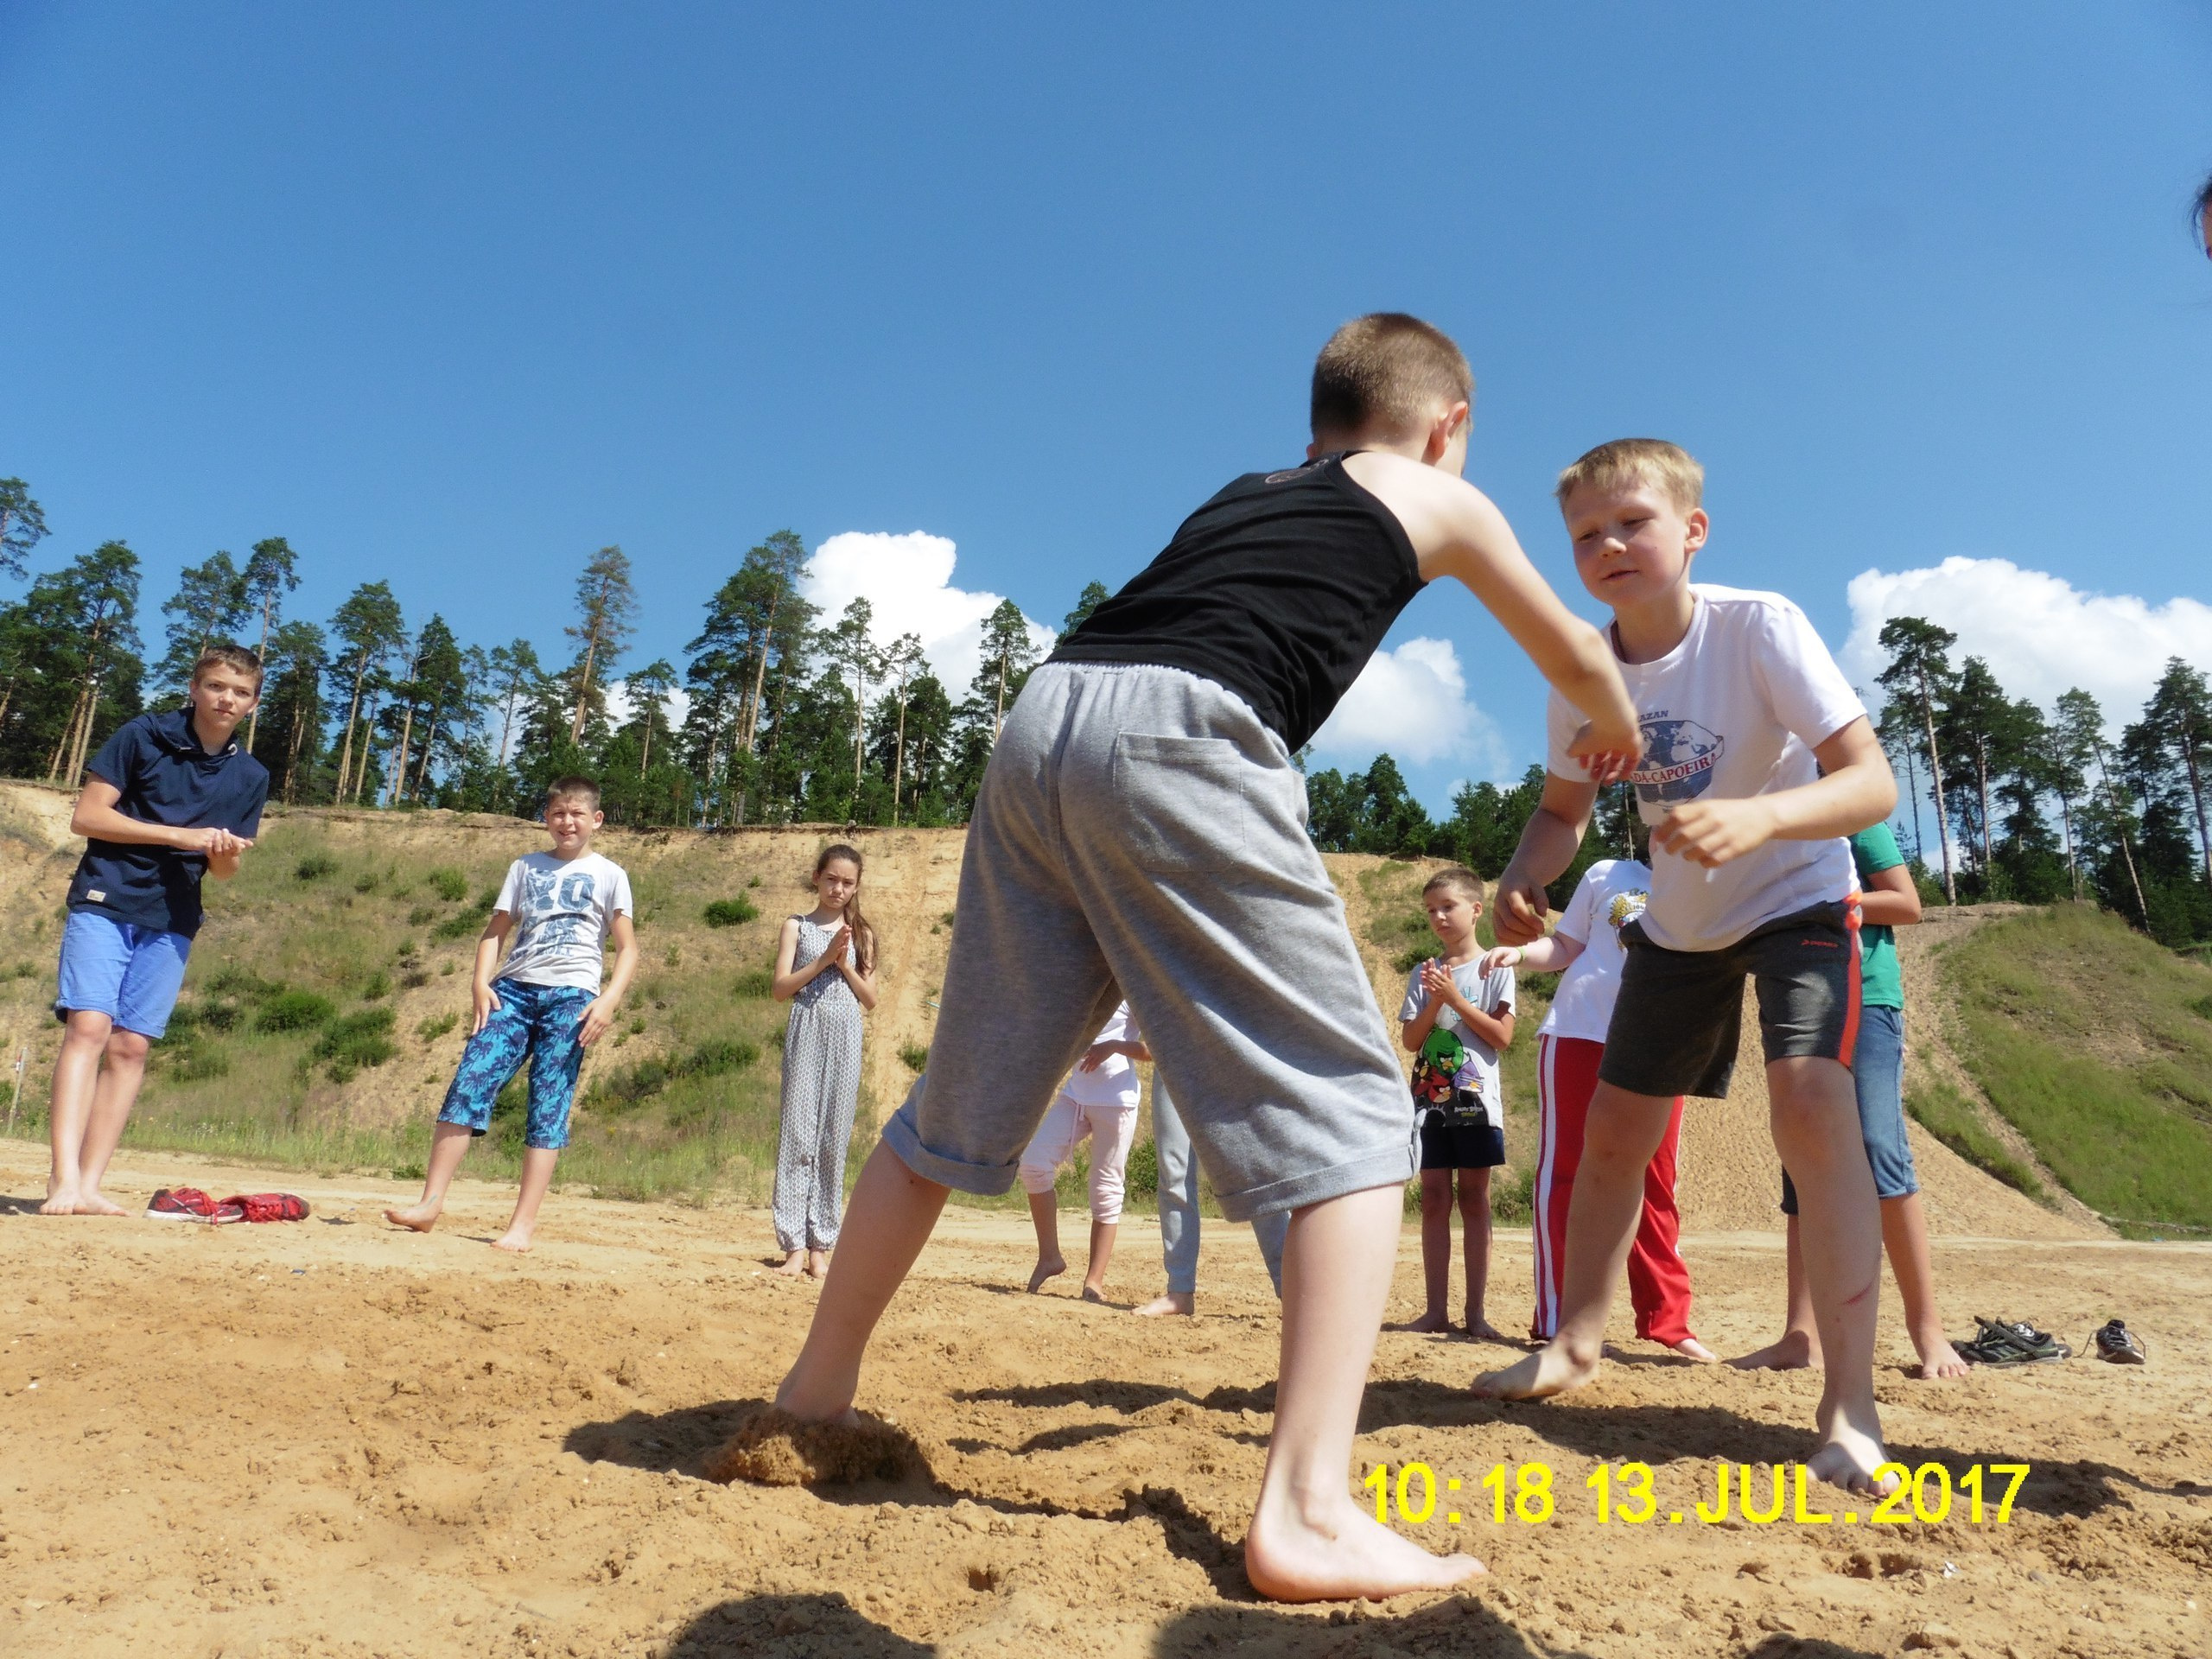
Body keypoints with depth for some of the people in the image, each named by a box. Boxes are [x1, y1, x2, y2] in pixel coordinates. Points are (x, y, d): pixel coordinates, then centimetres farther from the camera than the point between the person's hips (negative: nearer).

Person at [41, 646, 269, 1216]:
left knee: (132, 1045, -1)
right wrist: (180, 835, -14)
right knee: (88, 1025, -17)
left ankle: (89, 1185, 0)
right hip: (105, 903, -3)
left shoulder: (251, 777, 9)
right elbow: (86, 816, -6)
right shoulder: (143, 735, -1)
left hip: (172, 923, 4)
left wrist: (226, 853, -11)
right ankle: (64, 1178, -21)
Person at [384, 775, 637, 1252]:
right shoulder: (526, 867, 18)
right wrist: (481, 982, -3)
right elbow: (496, 930, 14)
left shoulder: (608, 874, 8)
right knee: (469, 1083, -9)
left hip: (571, 996, -3)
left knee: (548, 1105, -5)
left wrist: (610, 999, -14)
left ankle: (524, 1222, -3)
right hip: (513, 989, 3)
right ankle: (431, 1201, -4)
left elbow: (627, 949, 2)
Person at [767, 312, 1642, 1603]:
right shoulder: (1441, 501, 23)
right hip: (1179, 744, -6)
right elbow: (1575, 654, 36)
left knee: (960, 1103, 17)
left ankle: (817, 1392, 30)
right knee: (1352, 1114, 1)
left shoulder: (1247, 493, 35)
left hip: (1043, 716, 7)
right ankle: (1308, 1510, -9)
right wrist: (1616, 736, 57)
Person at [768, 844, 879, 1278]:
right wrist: (825, 958, -9)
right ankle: (794, 1244, -3)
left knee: (834, 1138, 1)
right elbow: (781, 988, -2)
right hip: (806, 1031, -1)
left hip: (846, 1036, 2)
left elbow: (871, 999, 8)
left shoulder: (861, 933, 12)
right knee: (798, 1133, -6)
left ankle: (820, 1245, 7)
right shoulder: (797, 926, 8)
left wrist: (845, 963, -5)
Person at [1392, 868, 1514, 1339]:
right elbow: (1410, 1040, 4)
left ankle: (1475, 1312, 7)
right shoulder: (1424, 975, 10)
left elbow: (1502, 1036, -6)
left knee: (1474, 1199, 2)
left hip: (1476, 1101, -3)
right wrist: (1435, 1002, -11)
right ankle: (1436, 1310, 8)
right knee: (1433, 1199, 3)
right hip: (1431, 1101, 3)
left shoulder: (1494, 969, 1)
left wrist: (1455, 998, -12)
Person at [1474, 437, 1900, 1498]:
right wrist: (1521, 881, -23)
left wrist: (1759, 817, -53)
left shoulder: (1758, 627, -26)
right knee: (1612, 1131, 9)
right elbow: (1564, 811, -1)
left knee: (1809, 1100, -28)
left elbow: (1872, 783, -33)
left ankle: (1850, 1407, -19)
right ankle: (1577, 1342, 30)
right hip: (1678, 925, 5)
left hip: (1799, 899, -4)